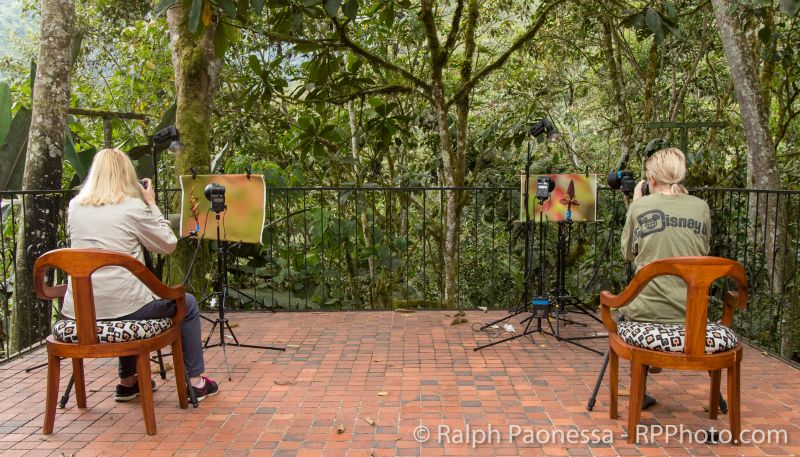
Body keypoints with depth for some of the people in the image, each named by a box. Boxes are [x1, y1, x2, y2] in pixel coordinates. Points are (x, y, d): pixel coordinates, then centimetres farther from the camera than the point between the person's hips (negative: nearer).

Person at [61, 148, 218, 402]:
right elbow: (168, 245, 2)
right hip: (119, 304, -6)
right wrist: (152, 204, 7)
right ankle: (195, 381, 19)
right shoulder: (133, 207, -9)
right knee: (187, 304, 17)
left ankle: (127, 381, 41)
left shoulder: (75, 206, 6)